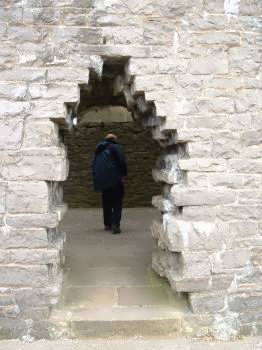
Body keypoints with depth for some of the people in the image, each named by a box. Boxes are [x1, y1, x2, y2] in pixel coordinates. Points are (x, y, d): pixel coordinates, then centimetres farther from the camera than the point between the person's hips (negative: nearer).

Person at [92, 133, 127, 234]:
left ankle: (107, 224, 22)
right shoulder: (115, 147, -2)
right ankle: (115, 225, -12)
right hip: (114, 180, -6)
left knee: (106, 203, 17)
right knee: (117, 203, -2)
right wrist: (124, 174, -2)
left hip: (101, 180, 6)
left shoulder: (98, 150, 19)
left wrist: (96, 179, 19)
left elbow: (93, 165, 20)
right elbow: (122, 161, -12)